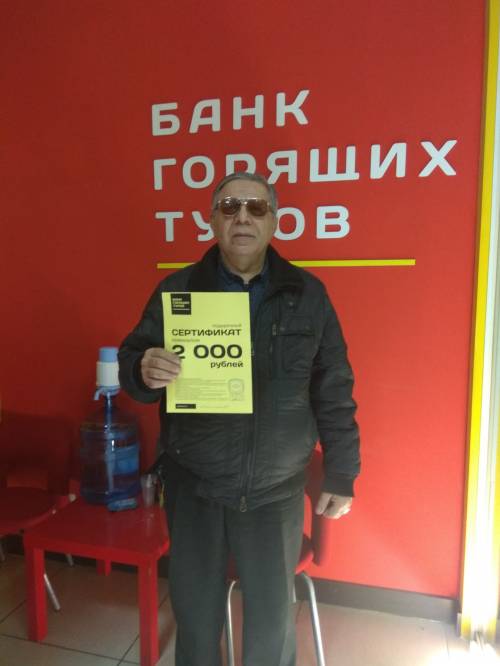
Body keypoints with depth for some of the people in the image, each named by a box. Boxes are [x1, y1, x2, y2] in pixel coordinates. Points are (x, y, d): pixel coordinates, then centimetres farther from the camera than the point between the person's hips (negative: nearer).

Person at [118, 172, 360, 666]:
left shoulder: (308, 295, -2)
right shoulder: (176, 290, -3)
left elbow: (334, 394, 1)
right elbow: (129, 361, -1)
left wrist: (340, 475, 2)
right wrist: (144, 371, -25)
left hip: (276, 490, 0)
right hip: (193, 486, 1)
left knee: (273, 618, 17)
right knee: (195, 613, 19)